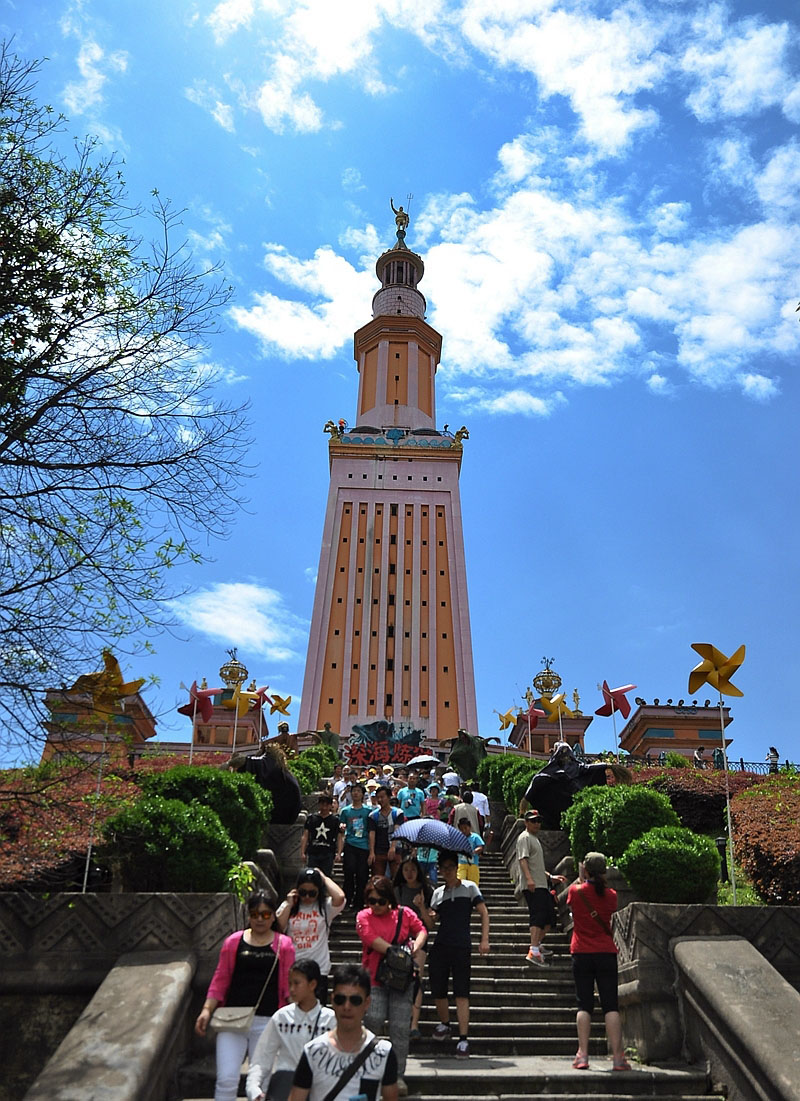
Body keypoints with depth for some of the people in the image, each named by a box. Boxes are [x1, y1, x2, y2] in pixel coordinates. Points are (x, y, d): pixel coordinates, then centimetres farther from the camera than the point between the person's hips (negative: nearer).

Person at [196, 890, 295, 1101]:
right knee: (226, 1080, -5)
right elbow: (220, 980, 6)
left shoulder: (284, 945, 2)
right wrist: (207, 1010, -3)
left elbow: (289, 985, 3)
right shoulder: (233, 942, 4)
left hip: (267, 1022, 0)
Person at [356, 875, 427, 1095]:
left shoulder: (405, 914, 3)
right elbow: (372, 940, -13)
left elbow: (421, 930, 13)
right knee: (374, 1019, -17)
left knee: (400, 1028, 2)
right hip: (374, 978, -1)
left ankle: (398, 1075, 15)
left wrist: (416, 946, -8)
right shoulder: (364, 916, -2)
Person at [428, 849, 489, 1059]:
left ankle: (463, 1039, -3)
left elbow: (484, 913, 2)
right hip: (440, 947, 4)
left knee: (461, 994, -7)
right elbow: (432, 920, 13)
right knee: (437, 990, 7)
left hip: (462, 947, -3)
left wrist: (484, 940, -7)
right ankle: (444, 1024, 31)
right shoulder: (438, 892, 14)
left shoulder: (469, 888, 4)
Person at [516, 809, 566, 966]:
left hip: (541, 885, 10)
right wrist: (529, 879, -30)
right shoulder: (525, 837, -4)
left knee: (549, 916, 11)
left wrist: (550, 876, 32)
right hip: (532, 886, -10)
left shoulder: (535, 839, 27)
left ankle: (537, 946, 19)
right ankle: (533, 952, -23)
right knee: (538, 915, -19)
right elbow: (523, 859, -18)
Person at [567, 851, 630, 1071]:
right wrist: (600, 881, 15)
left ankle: (583, 1055, 1)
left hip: (582, 954, 0)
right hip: (606, 954, 1)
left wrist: (580, 879, 23)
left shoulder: (575, 891, -6)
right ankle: (618, 1057, 0)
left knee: (584, 1005, 4)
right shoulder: (610, 896, -3)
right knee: (610, 1006, 3)